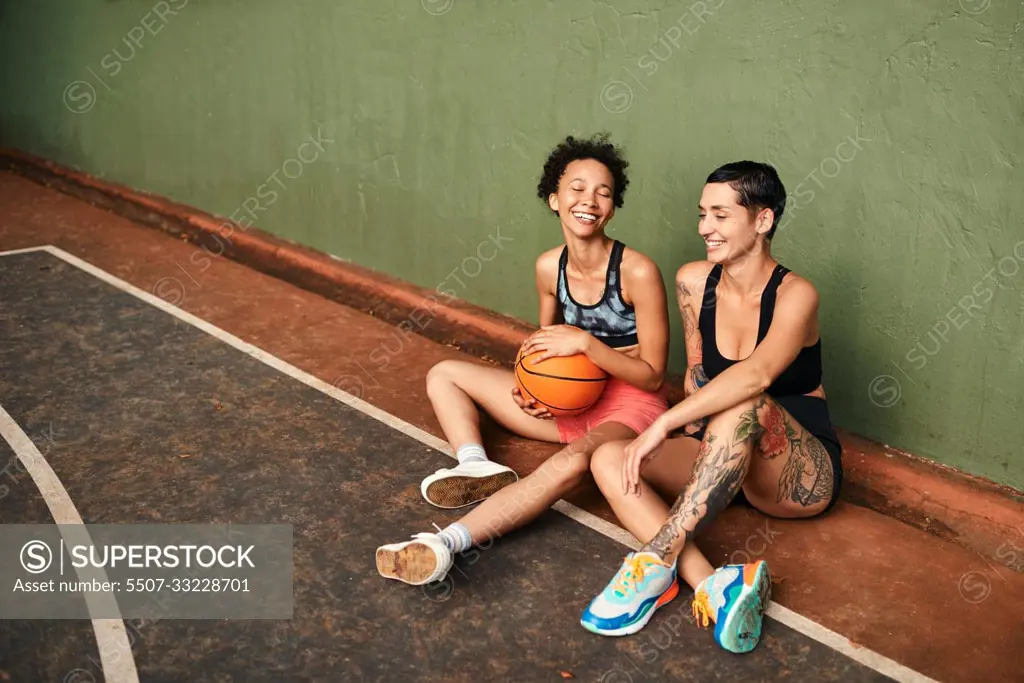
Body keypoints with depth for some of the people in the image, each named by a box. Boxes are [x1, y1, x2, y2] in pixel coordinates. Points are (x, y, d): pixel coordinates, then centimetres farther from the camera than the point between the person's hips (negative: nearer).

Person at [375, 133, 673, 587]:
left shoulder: (638, 272, -18)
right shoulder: (549, 267, -2)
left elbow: (652, 376, -15)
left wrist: (584, 341, -27)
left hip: (630, 406, -7)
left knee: (574, 461, -43)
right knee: (444, 374, 6)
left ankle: (448, 542, -50)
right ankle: (477, 467, -21)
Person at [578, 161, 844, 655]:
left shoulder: (795, 295, -17)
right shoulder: (693, 281, 0)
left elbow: (757, 374, -36)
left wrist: (665, 423, -42)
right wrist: (687, 431, -7)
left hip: (805, 476, -5)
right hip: (723, 461, 6)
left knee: (744, 404, -38)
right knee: (609, 459, -19)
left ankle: (658, 559, -36)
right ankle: (714, 587, -37)